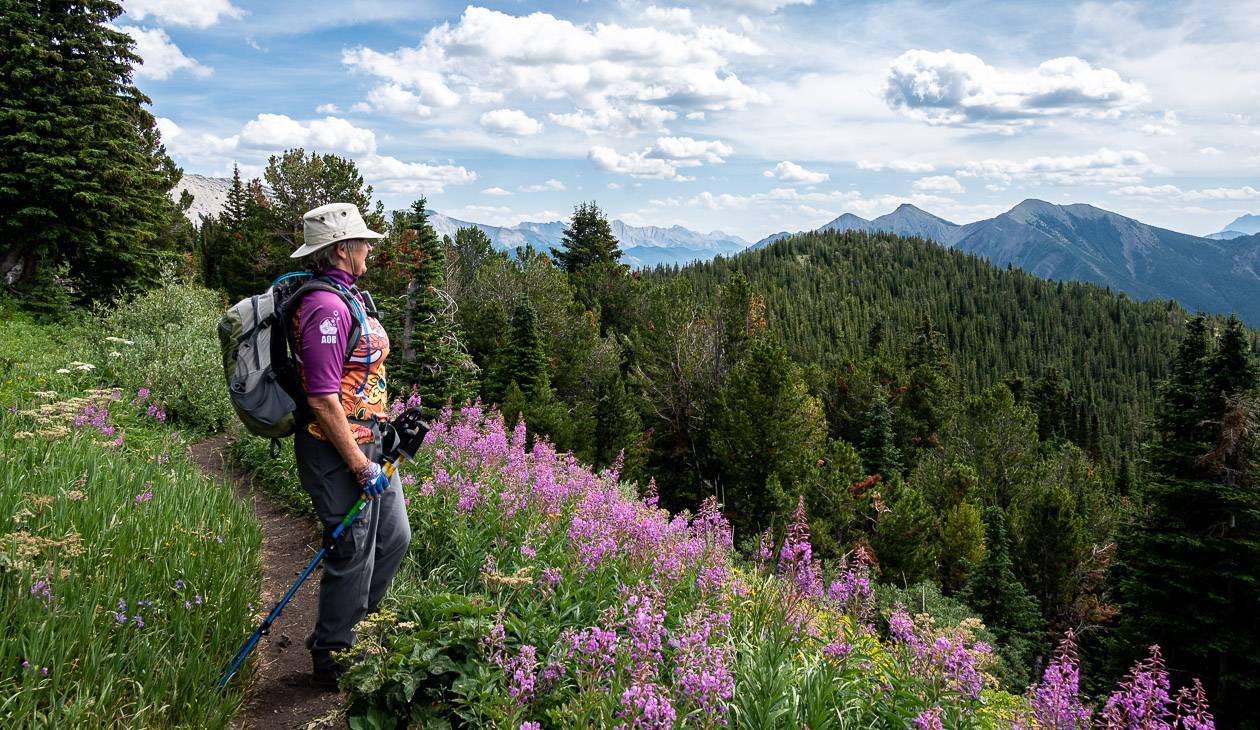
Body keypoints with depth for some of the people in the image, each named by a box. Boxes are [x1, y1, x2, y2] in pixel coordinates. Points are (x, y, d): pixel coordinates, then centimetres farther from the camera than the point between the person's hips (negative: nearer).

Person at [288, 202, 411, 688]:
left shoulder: (349, 297, 10)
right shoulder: (326, 307, -22)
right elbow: (322, 398, -25)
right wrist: (359, 466, -22)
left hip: (368, 442, 10)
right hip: (338, 449, -10)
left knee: (393, 539, 20)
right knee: (353, 555, 3)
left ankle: (335, 634, 37)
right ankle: (333, 662, 23)